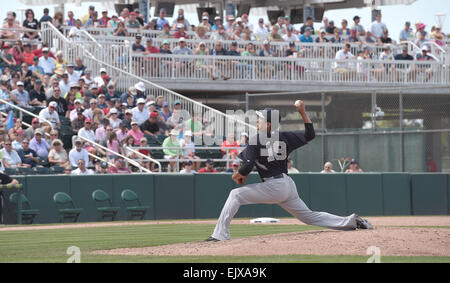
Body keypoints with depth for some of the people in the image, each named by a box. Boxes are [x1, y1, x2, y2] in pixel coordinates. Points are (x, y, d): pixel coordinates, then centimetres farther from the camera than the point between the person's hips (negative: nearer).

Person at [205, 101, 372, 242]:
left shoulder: (256, 140, -5)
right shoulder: (285, 137, 11)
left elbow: (248, 166, -13)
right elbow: (310, 135, 17)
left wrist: (239, 175, 7)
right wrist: (303, 112, 18)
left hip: (274, 187, -7)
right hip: (289, 185, 7)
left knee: (236, 195, -4)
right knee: (310, 217, 17)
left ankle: (221, 234, -14)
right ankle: (351, 221, 11)